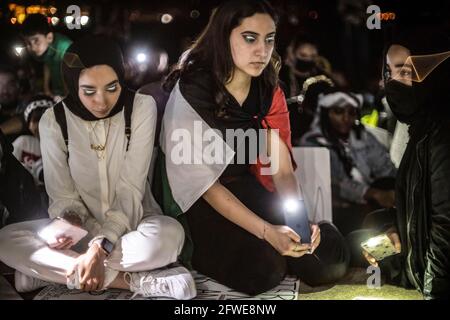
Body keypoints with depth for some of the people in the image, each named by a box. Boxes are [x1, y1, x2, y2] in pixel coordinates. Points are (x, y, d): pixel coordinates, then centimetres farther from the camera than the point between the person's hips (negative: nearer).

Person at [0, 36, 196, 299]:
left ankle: (50, 269, -23)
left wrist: (100, 247, -29)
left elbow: (131, 188, -18)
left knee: (171, 234, -36)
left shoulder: (141, 107, -13)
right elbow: (62, 194, -3)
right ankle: (133, 280, -26)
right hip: (83, 227, 2)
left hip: (133, 223, -2)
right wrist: (69, 219, -27)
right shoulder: (54, 121, -8)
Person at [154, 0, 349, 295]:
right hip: (198, 203, -5)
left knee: (331, 255, -9)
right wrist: (267, 231, -33)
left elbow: (282, 168, -9)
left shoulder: (269, 91, -2)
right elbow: (203, 183, -23)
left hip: (248, 190, 5)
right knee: (262, 271, -28)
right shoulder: (191, 92, -21)